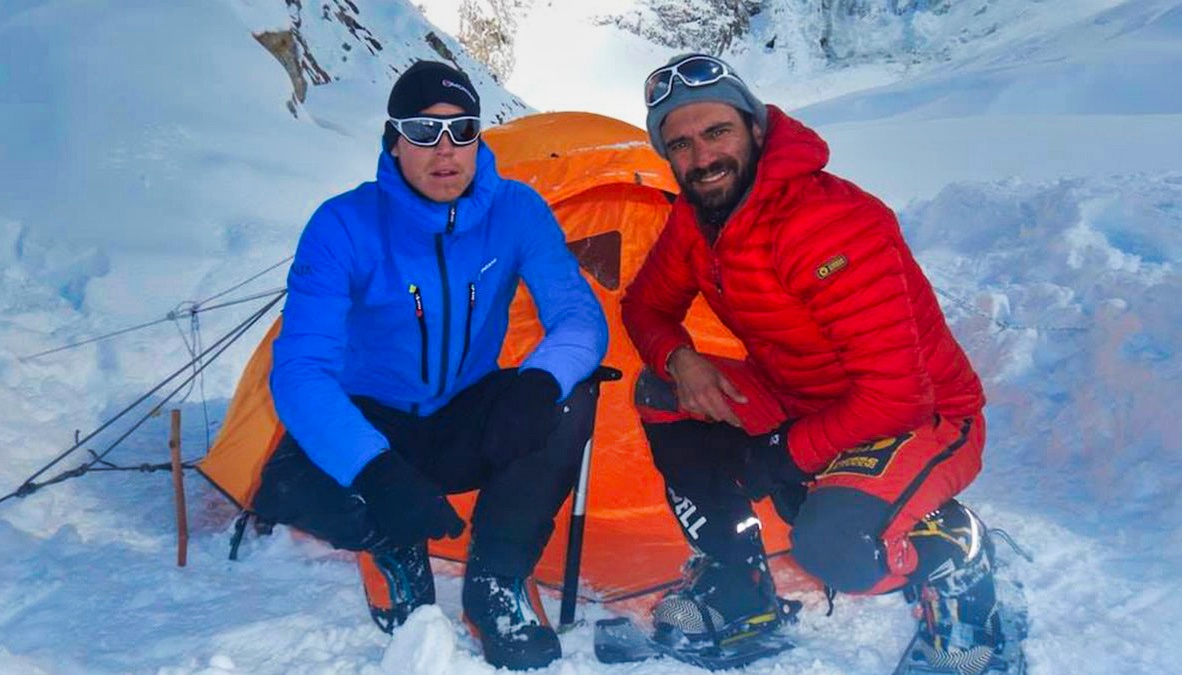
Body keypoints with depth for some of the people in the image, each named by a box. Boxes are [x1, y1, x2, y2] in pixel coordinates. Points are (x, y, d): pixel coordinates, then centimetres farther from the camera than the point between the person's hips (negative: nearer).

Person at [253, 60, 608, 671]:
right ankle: (400, 554, 1)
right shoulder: (344, 226, -20)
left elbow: (581, 318, -18)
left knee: (569, 398, -28)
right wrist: (377, 471, -45)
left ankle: (495, 585, -13)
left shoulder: (517, 212, -12)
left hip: (468, 427, 2)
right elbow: (300, 368, -28)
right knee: (290, 486, -32)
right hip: (375, 425, -1)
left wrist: (539, 381, -43)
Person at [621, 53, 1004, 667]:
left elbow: (895, 391, -32)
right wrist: (679, 359, -15)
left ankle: (950, 547, 1)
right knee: (661, 394, -8)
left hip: (922, 417, -8)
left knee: (831, 548, -35)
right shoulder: (694, 221, -5)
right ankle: (738, 591, 1)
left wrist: (787, 455, -20)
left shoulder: (829, 223, -31)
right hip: (800, 402, 8)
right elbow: (646, 305, 9)